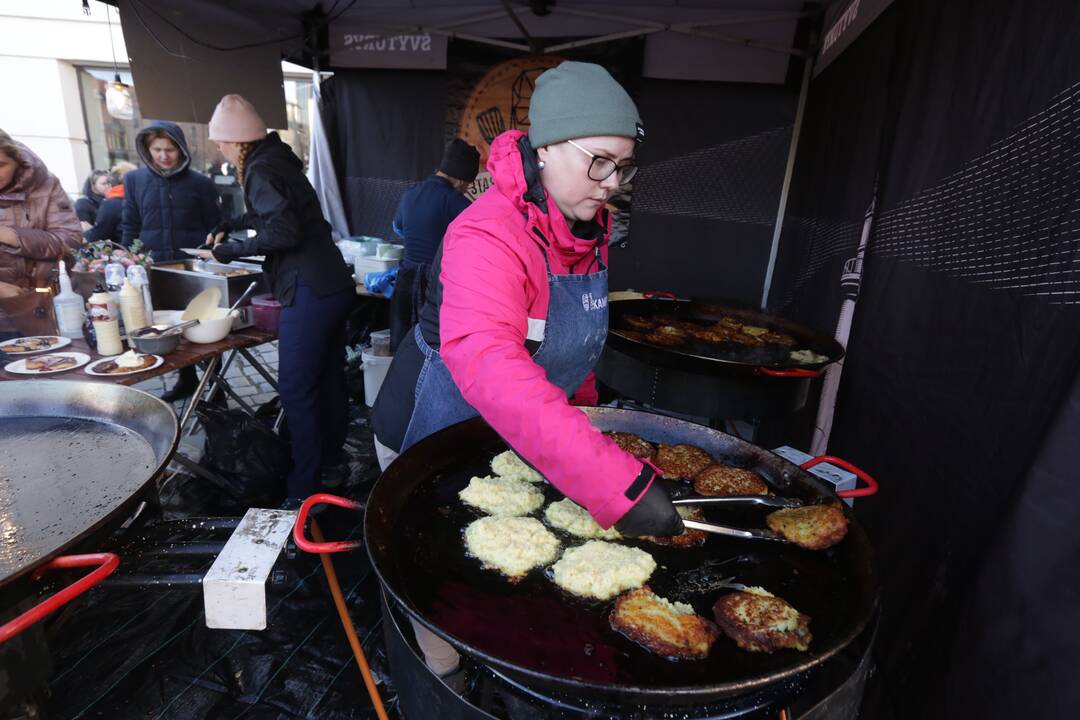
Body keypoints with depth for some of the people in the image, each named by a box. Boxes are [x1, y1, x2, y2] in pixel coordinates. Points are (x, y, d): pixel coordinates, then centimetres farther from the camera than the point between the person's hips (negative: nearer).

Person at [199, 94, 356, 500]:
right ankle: (330, 465, 29)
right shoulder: (276, 160, 19)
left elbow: (282, 232, -20)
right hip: (333, 285, 10)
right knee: (328, 380, 15)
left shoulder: (262, 170, -9)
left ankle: (305, 489, 4)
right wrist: (229, 226, 37)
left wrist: (231, 250, -8)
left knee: (297, 390, -4)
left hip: (309, 294, -10)